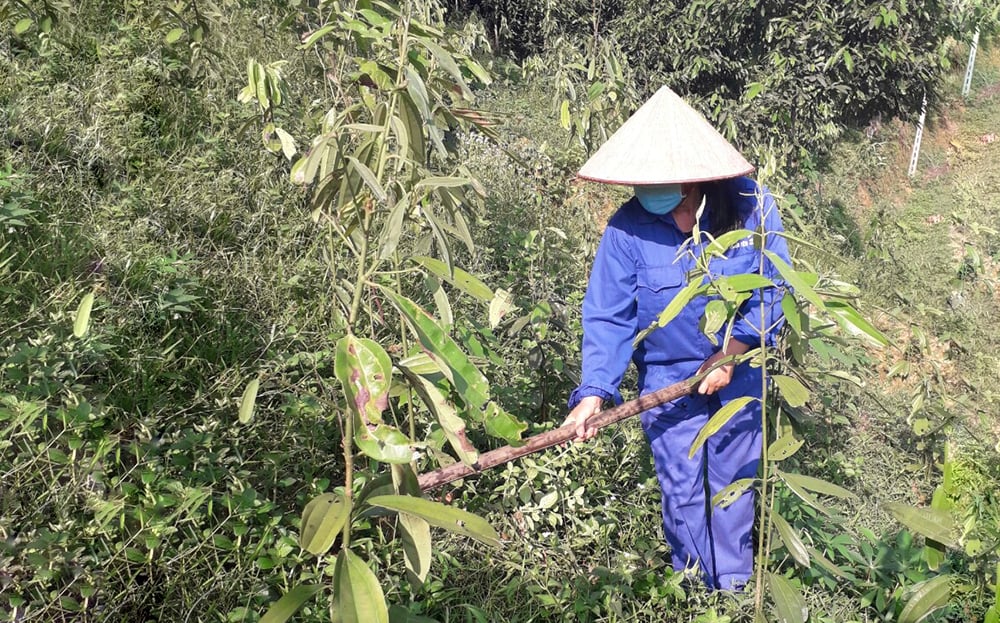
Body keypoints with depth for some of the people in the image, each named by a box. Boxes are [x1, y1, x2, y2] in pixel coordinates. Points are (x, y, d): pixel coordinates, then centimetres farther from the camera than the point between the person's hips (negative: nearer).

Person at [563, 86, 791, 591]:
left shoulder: (749, 204, -16)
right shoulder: (628, 227, -17)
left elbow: (773, 288, -10)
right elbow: (608, 317, -15)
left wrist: (731, 353, -17)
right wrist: (594, 391, -25)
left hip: (740, 375, 1)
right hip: (667, 382, 0)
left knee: (735, 484, 14)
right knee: (684, 494, 11)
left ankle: (736, 589, 34)